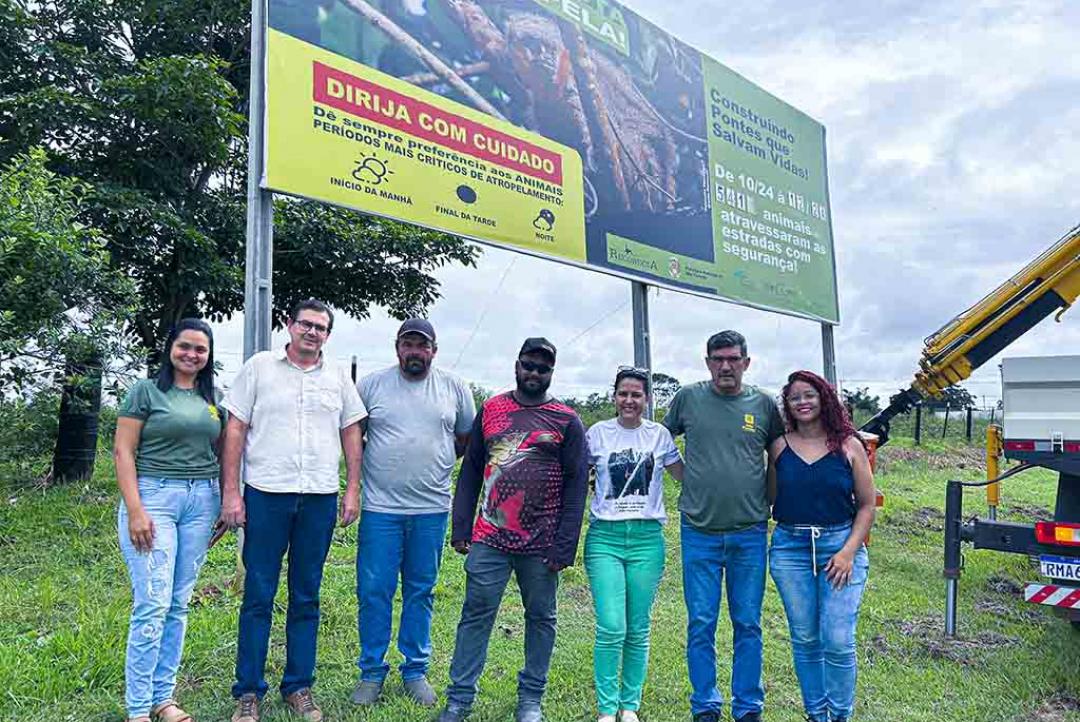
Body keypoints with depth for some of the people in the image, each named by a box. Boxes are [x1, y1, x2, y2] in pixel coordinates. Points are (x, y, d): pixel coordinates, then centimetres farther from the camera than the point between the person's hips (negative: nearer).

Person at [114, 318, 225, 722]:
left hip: (200, 502, 5)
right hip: (153, 496, -4)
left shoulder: (211, 400, 13)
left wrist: (224, 503, 11)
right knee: (152, 604, -7)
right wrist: (135, 510, -12)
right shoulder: (146, 390, 0)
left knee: (179, 605, 8)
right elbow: (123, 451, -5)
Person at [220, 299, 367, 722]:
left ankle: (299, 688, 21)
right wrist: (230, 492, -5)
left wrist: (353, 490, 5)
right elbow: (235, 430, 1)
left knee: (306, 599, 10)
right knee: (258, 597, 3)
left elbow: (351, 432, 12)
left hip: (320, 499, 2)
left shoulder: (339, 376, 10)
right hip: (266, 495, -2)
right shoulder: (260, 367, 3)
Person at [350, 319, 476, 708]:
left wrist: (435, 462, 7)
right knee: (373, 591, 3)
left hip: (431, 508, 1)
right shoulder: (371, 384, 1)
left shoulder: (455, 388, 4)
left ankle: (415, 670, 24)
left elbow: (467, 438, 15)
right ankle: (372, 672, 18)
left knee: (421, 592, 11)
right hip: (380, 507, -1)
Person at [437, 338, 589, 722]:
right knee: (476, 614, 3)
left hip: (540, 543, -1)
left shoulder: (567, 421, 1)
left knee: (540, 618, 9)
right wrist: (461, 527, 4)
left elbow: (576, 484, -2)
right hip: (489, 538, 1)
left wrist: (564, 546, -9)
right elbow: (470, 470, 10)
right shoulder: (490, 409, 8)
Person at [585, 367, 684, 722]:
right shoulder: (597, 433, 2)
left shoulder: (660, 435, 6)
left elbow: (686, 475, 15)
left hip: (647, 537, 1)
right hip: (605, 536, -1)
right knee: (611, 628, -8)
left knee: (638, 630, 7)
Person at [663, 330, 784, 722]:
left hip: (750, 533, 1)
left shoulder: (763, 405, 3)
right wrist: (692, 483, 8)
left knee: (748, 625, 9)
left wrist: (768, 500, 6)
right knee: (700, 625, 5)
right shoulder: (688, 398, 1)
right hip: (699, 532, 0)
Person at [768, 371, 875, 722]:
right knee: (804, 639, 10)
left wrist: (849, 551, -7)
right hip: (790, 547, 2)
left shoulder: (849, 445, 1)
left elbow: (867, 505, 2)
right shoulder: (779, 446, 4)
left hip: (841, 545, -1)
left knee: (838, 640, -4)